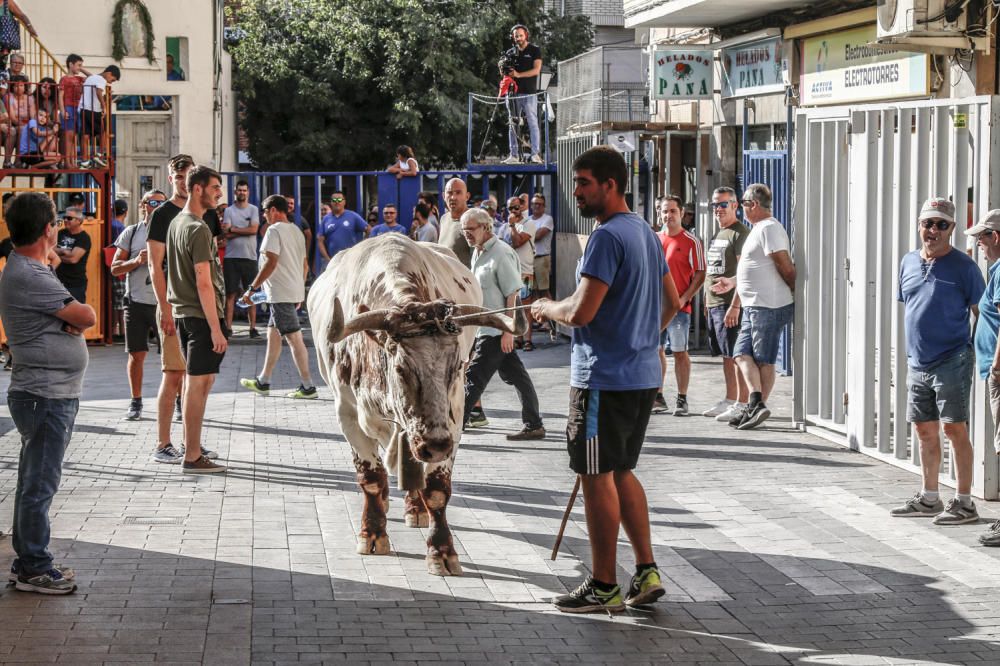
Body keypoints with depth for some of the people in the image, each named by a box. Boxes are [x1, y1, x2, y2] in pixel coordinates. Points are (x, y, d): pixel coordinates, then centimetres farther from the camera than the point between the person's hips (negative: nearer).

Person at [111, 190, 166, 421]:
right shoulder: (131, 233, 7)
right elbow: (115, 268, 6)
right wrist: (136, 261, -11)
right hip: (137, 302, 1)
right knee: (136, 355, 6)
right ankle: (135, 403, 18)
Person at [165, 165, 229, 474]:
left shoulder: (176, 223, 13)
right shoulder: (198, 230, -16)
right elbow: (203, 282, -20)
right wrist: (216, 329, -20)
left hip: (182, 312, 10)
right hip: (201, 315, -10)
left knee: (195, 381, 17)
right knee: (198, 384, -6)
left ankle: (192, 446, 23)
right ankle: (192, 457, -4)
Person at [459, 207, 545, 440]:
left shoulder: (501, 253, -15)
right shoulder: (478, 253, 14)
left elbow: (512, 294, -17)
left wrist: (508, 331, -20)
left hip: (496, 330, -9)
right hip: (485, 328, 9)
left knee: (474, 378, -7)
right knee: (514, 375, 12)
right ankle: (533, 425, 16)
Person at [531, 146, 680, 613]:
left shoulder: (607, 237, -18)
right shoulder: (646, 233, 13)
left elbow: (581, 312, -23)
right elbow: (672, 303, 21)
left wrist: (546, 307, -4)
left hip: (604, 378, -10)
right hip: (642, 376, 10)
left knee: (597, 477, 0)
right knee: (621, 473, 18)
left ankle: (604, 587, 6)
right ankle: (646, 573, 17)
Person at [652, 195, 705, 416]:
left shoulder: (691, 241, -3)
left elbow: (700, 274, -4)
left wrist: (683, 298, -14)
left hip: (679, 306, -5)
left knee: (680, 352, -1)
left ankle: (682, 400, 4)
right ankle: (657, 397, 18)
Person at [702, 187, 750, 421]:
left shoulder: (740, 233, -9)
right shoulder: (717, 234, 20)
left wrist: (735, 305, -22)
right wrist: (707, 302, 19)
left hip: (730, 305, -9)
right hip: (714, 304, 9)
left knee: (736, 355, -8)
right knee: (726, 355, 14)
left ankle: (742, 404, -7)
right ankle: (729, 400, 21)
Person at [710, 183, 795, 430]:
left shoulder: (769, 228, -15)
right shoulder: (759, 229, 19)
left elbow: (786, 268, -17)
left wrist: (796, 292, -8)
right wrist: (732, 282, 31)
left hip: (768, 306, -10)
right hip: (754, 306, 10)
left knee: (763, 360, -5)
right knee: (742, 354, 4)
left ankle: (757, 405, -2)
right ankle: (755, 405, -1)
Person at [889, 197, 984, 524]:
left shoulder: (963, 266, -6)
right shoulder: (908, 262, 11)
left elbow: (982, 312, -5)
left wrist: (979, 352, -10)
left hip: (951, 362, -6)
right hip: (917, 363, 6)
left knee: (954, 428, -7)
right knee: (925, 430, 13)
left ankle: (964, 502, -1)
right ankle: (929, 498, 24)